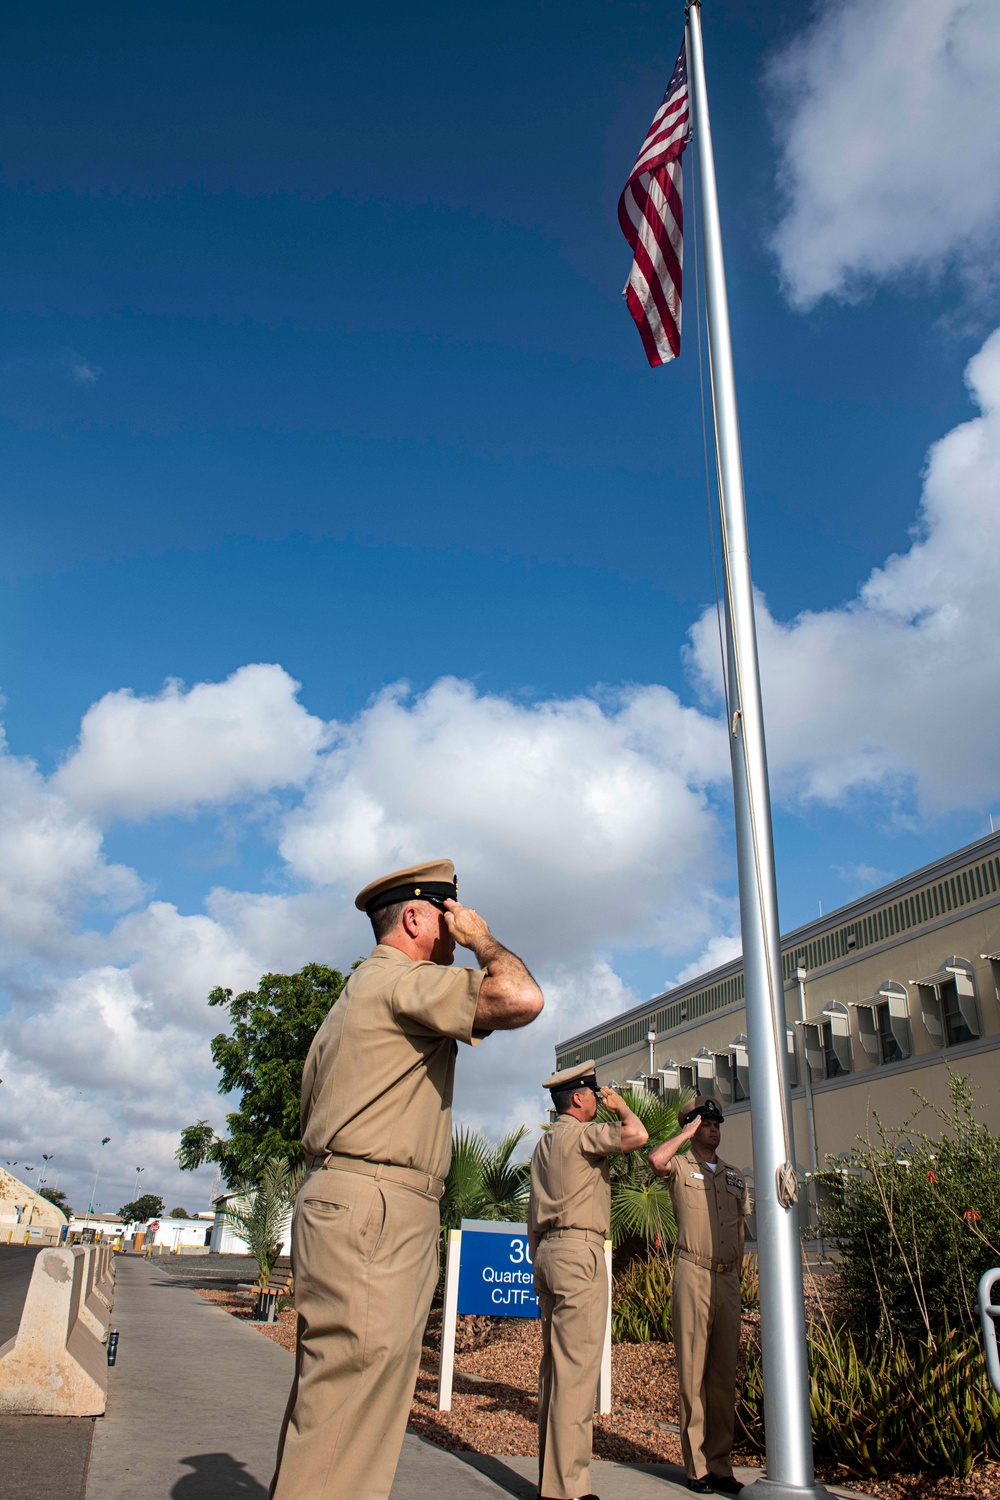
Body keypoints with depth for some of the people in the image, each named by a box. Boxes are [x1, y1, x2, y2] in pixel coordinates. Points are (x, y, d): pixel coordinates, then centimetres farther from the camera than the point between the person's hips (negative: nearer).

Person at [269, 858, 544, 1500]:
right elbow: (522, 998, -23)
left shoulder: (360, 991, 23)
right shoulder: (402, 979, -9)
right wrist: (482, 938, -6)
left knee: (327, 1409, 15)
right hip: (374, 1212, -11)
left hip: (335, 1200, 11)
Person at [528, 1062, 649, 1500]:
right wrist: (619, 1105, -3)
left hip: (548, 1251, 9)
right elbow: (637, 1135, -22)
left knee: (554, 1365, 11)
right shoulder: (581, 1134, -9)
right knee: (577, 1369, -8)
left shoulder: (544, 1144, 19)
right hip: (580, 1251, -9)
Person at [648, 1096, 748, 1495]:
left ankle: (720, 1464, 16)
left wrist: (737, 1272, 14)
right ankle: (697, 1465, 5)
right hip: (693, 1275, -5)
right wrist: (686, 1132, -10)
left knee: (725, 1373, 8)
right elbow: (656, 1159, -23)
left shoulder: (734, 1176, 18)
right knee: (693, 1371, -3)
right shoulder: (681, 1167, 0)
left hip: (728, 1279, 5)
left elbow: (740, 1226, 22)